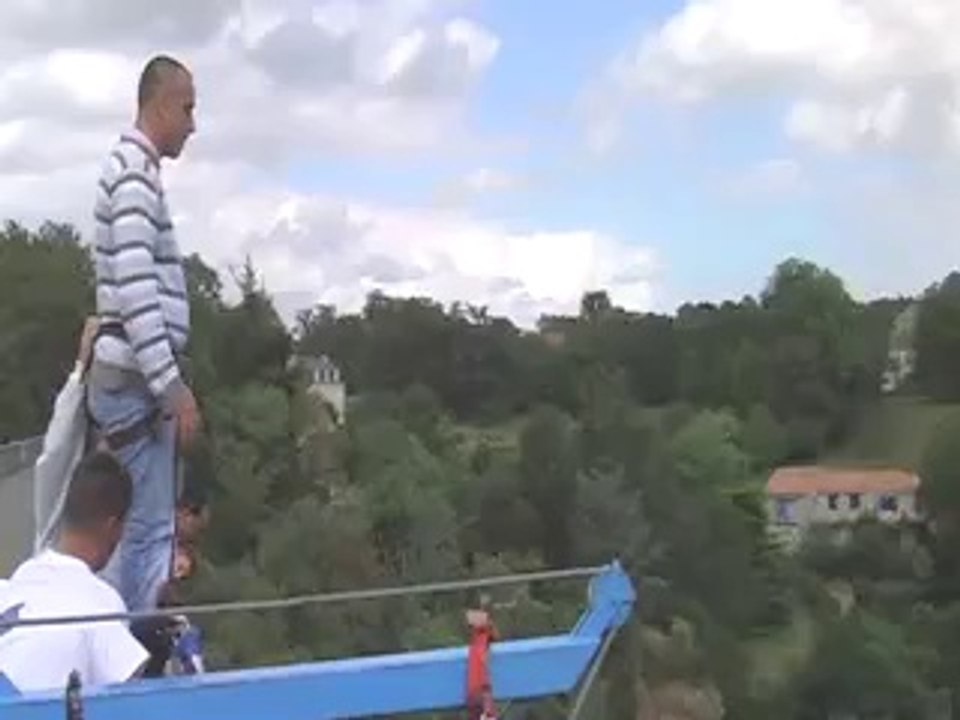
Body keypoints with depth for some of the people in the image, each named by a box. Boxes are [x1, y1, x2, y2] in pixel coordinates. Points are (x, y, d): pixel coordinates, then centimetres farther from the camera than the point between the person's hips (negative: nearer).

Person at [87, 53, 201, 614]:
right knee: (150, 532, -7)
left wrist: (168, 381, 22)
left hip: (132, 378, 10)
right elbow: (136, 291, -22)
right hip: (137, 380, -10)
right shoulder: (135, 173, -13)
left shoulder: (135, 169, 19)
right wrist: (172, 385, -22)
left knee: (136, 528, 14)